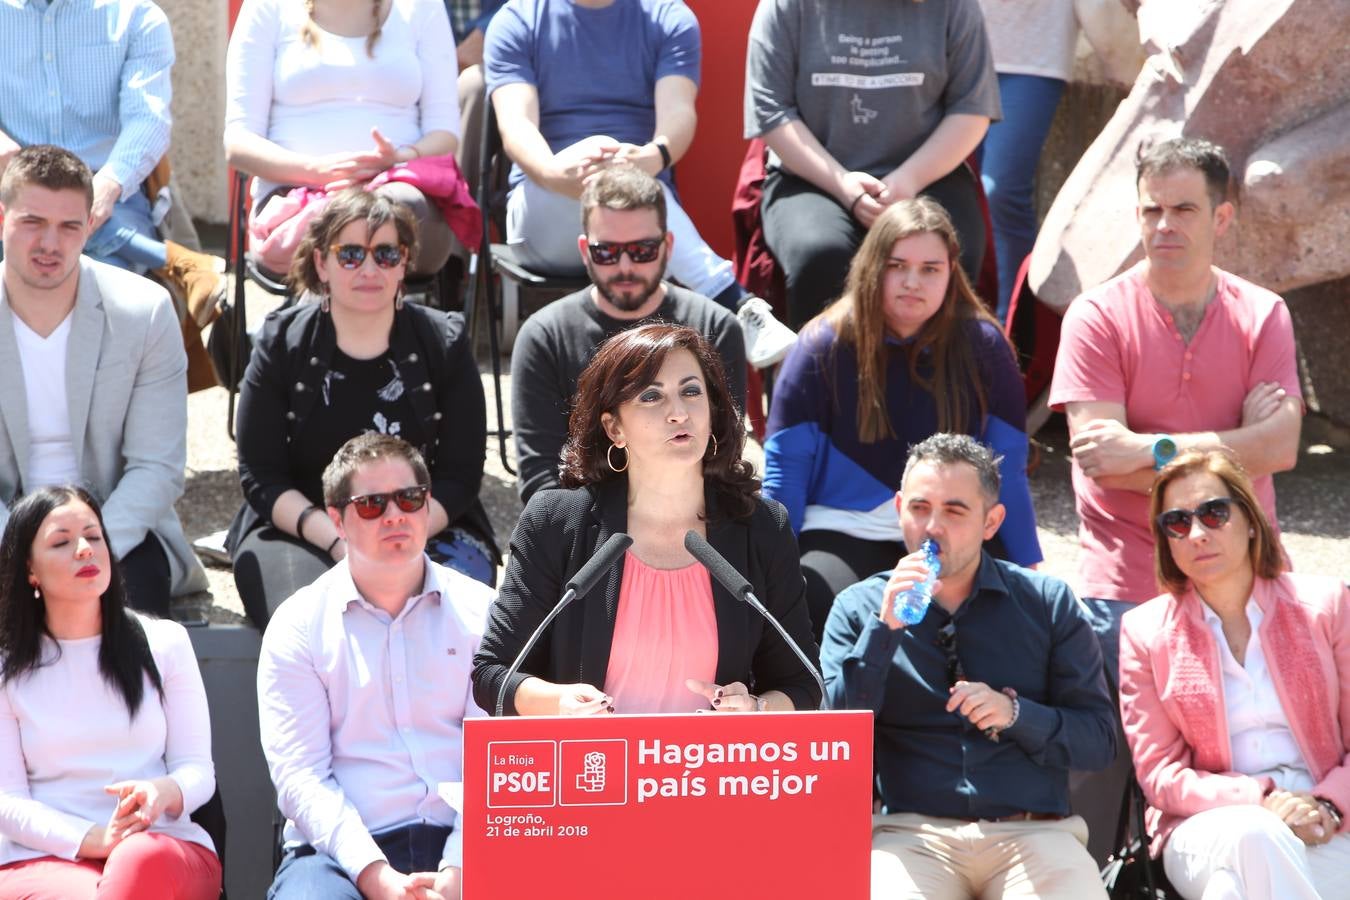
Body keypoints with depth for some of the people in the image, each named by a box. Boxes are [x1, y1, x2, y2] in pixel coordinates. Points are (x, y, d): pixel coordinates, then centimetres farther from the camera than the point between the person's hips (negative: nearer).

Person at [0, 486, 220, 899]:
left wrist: (163, 793, -17)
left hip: (162, 851, 1)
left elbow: (198, 770, 9)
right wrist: (93, 839, -16)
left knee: (143, 859, -39)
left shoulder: (165, 642, 14)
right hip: (42, 858, -1)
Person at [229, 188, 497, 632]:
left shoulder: (444, 343, 5)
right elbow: (260, 476, 1)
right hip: (299, 534, 0)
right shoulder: (282, 343, 4)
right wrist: (338, 541, -16)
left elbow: (461, 475, 2)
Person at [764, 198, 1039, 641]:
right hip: (844, 534, -1)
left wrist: (1030, 573, 5)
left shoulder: (982, 347, 5)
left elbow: (1007, 472, 8)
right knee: (807, 601, -34)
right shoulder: (824, 346, 2)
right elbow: (785, 468, 3)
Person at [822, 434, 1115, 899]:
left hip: (1033, 831, 1)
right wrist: (884, 628, -9)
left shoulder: (1048, 601, 12)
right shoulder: (858, 608, 11)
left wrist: (1014, 714, -10)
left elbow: (1099, 740, 8)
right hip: (911, 832, -1)